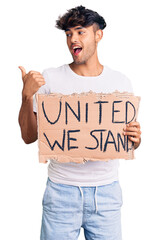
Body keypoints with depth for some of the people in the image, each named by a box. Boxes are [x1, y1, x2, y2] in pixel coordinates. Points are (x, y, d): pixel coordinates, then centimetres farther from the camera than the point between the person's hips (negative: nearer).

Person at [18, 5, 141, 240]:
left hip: (106, 191, 2)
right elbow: (29, 136, -1)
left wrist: (135, 138, -11)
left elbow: (129, 140, 12)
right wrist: (27, 96, -14)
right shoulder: (49, 79, -2)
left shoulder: (120, 82, 3)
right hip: (61, 191, -1)